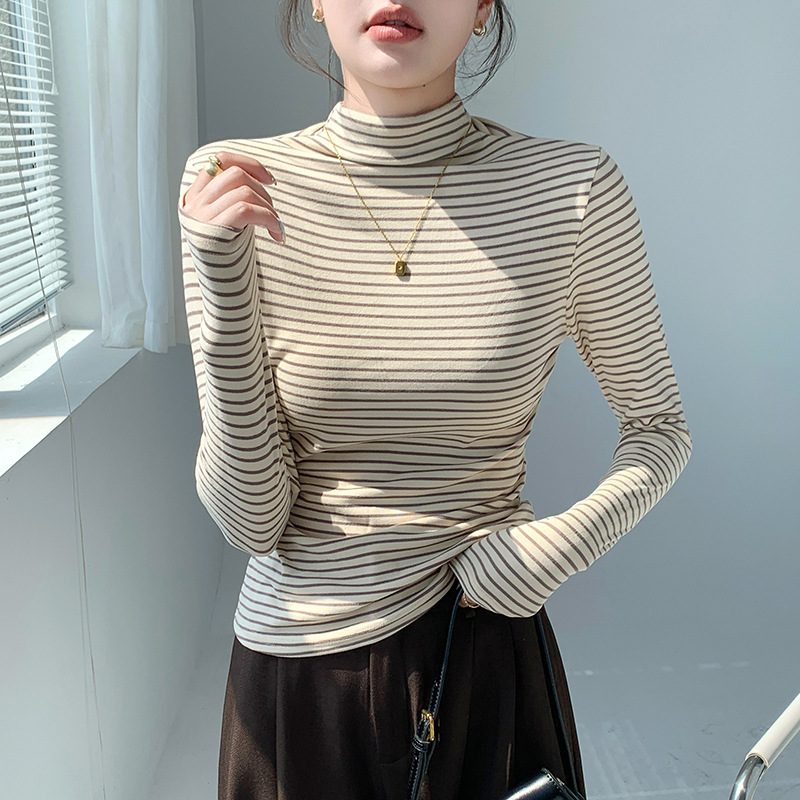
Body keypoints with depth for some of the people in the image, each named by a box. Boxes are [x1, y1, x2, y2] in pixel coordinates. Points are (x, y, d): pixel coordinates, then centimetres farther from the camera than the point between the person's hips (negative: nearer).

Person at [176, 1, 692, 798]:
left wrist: (560, 544, -15)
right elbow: (250, 521, -14)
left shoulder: (572, 189, -14)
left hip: (486, 644, 0)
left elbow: (659, 425, 1)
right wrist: (225, 284, -26)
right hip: (297, 658, 1)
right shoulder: (228, 187, -13)